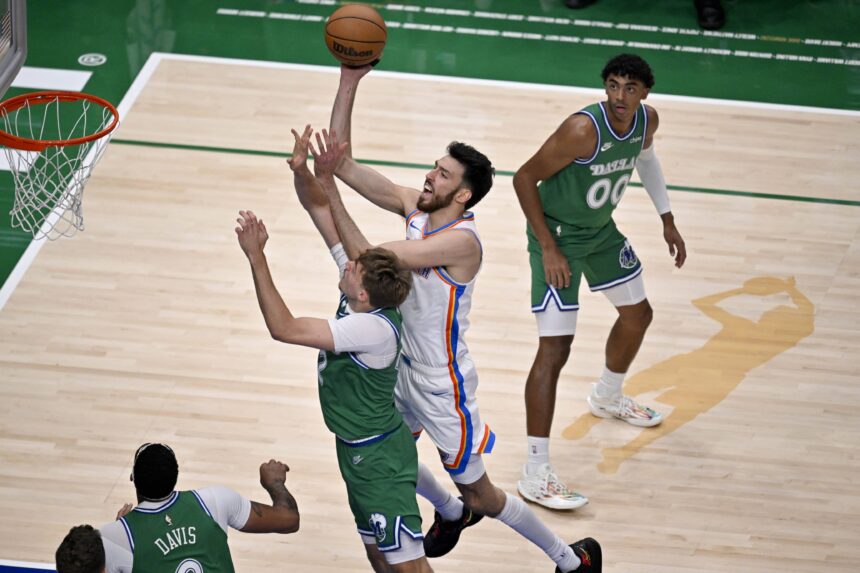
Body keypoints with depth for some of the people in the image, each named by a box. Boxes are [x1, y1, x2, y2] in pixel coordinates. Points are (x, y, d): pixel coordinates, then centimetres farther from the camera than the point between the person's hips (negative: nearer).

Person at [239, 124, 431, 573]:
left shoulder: (374, 329, -31)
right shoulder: (364, 286, -9)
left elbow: (283, 328, -36)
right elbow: (318, 207, -6)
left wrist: (256, 257, -36)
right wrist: (301, 170, -24)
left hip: (378, 457, -9)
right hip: (359, 449, 9)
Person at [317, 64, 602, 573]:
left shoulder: (462, 241, -31)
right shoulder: (415, 208, -8)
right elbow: (345, 162, -9)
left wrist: (327, 189, -37)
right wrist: (349, 82, -18)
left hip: (442, 386, -8)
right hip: (404, 369, 8)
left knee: (479, 494, 6)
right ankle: (451, 513, 56)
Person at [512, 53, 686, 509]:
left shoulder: (646, 120, -9)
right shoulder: (583, 130, -32)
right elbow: (524, 178, -24)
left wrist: (667, 220, 18)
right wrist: (548, 247, -24)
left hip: (601, 230, 8)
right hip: (559, 235, -8)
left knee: (637, 314, 24)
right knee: (554, 348, -14)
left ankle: (607, 398, 55)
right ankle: (535, 474, -12)